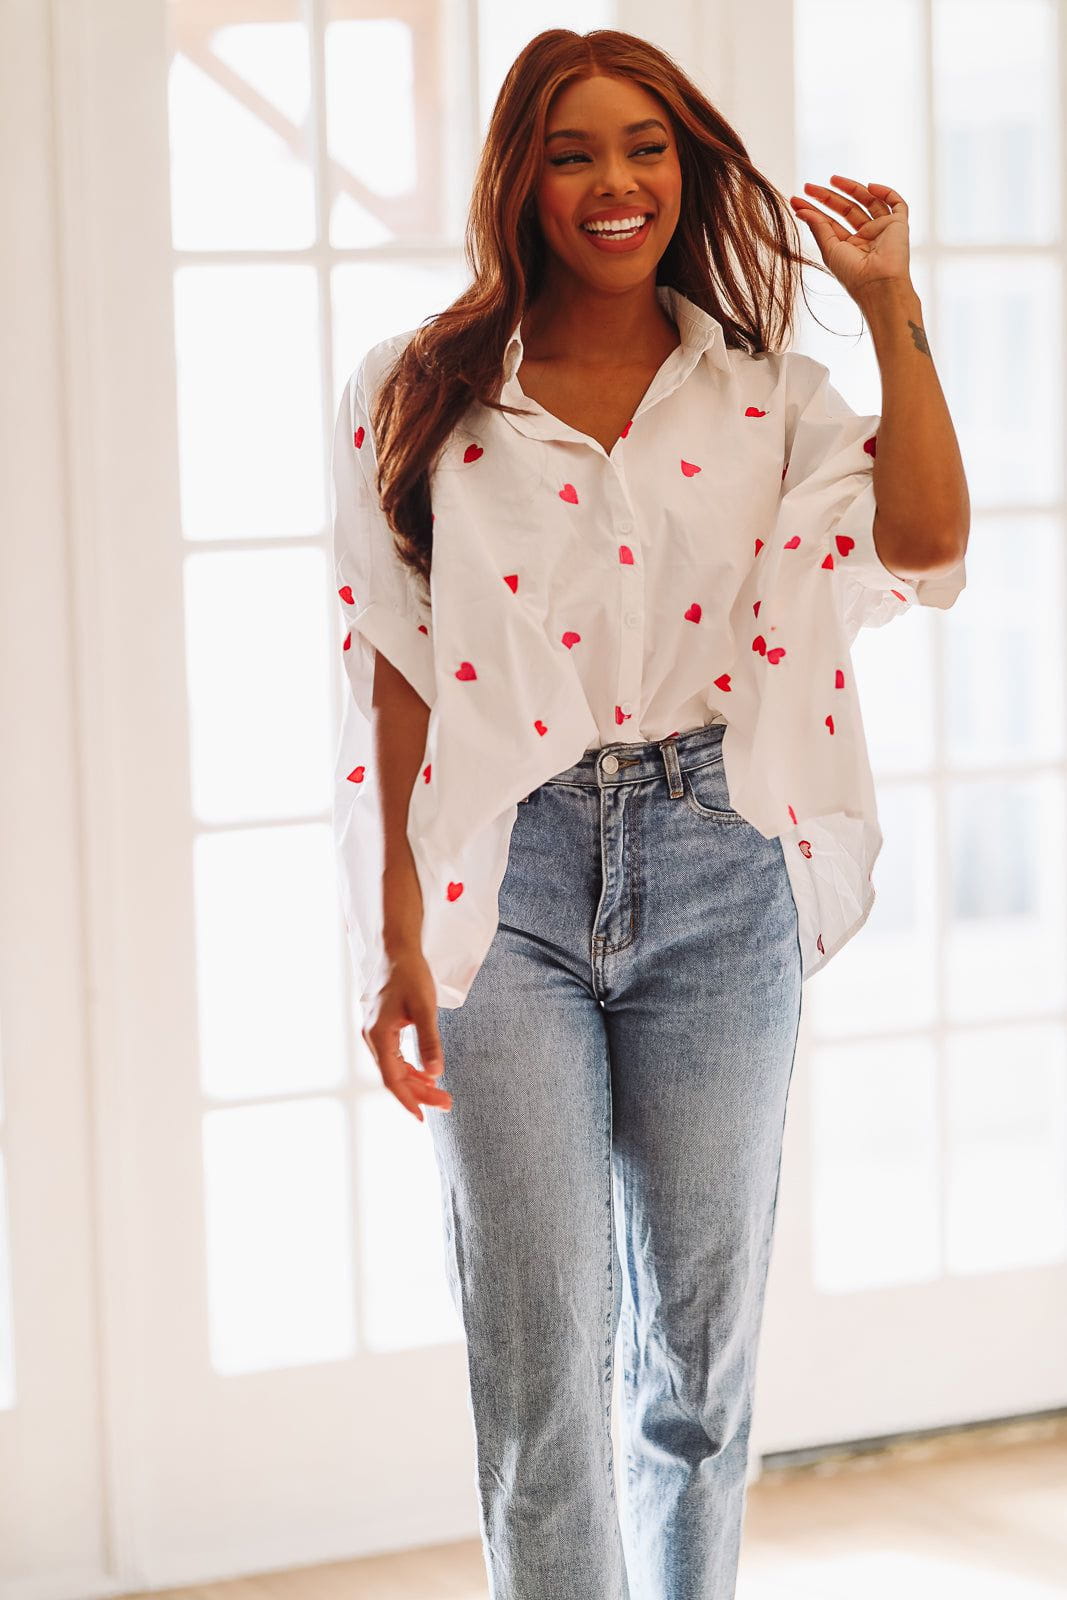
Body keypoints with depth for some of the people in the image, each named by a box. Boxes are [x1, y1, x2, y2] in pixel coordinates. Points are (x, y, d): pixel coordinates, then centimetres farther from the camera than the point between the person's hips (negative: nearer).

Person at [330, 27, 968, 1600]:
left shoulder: (768, 398, 6)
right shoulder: (422, 395, 3)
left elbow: (928, 549, -12)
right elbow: (396, 684, 0)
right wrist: (397, 941, -6)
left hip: (717, 876, 2)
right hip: (509, 880, -2)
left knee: (704, 1334, 11)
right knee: (540, 1349, -2)